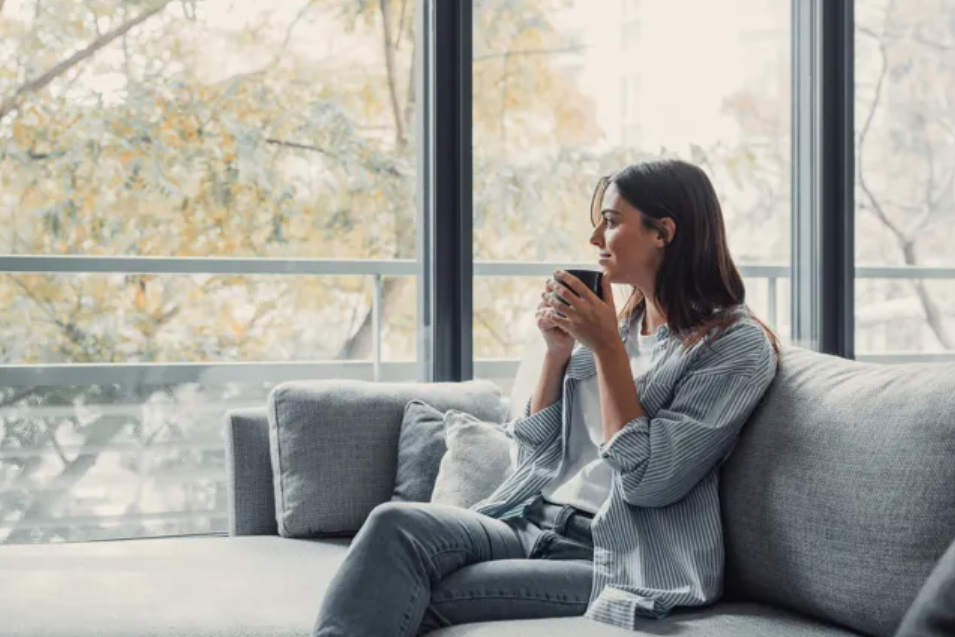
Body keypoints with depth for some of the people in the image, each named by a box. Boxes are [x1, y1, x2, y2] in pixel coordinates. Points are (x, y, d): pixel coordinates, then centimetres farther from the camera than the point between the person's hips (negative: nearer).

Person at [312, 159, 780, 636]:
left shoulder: (737, 345, -4)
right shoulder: (615, 325, 18)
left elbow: (647, 480, -14)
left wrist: (607, 350, -12)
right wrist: (557, 352, 5)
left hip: (616, 559, -6)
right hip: (530, 525, 6)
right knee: (397, 525, -25)